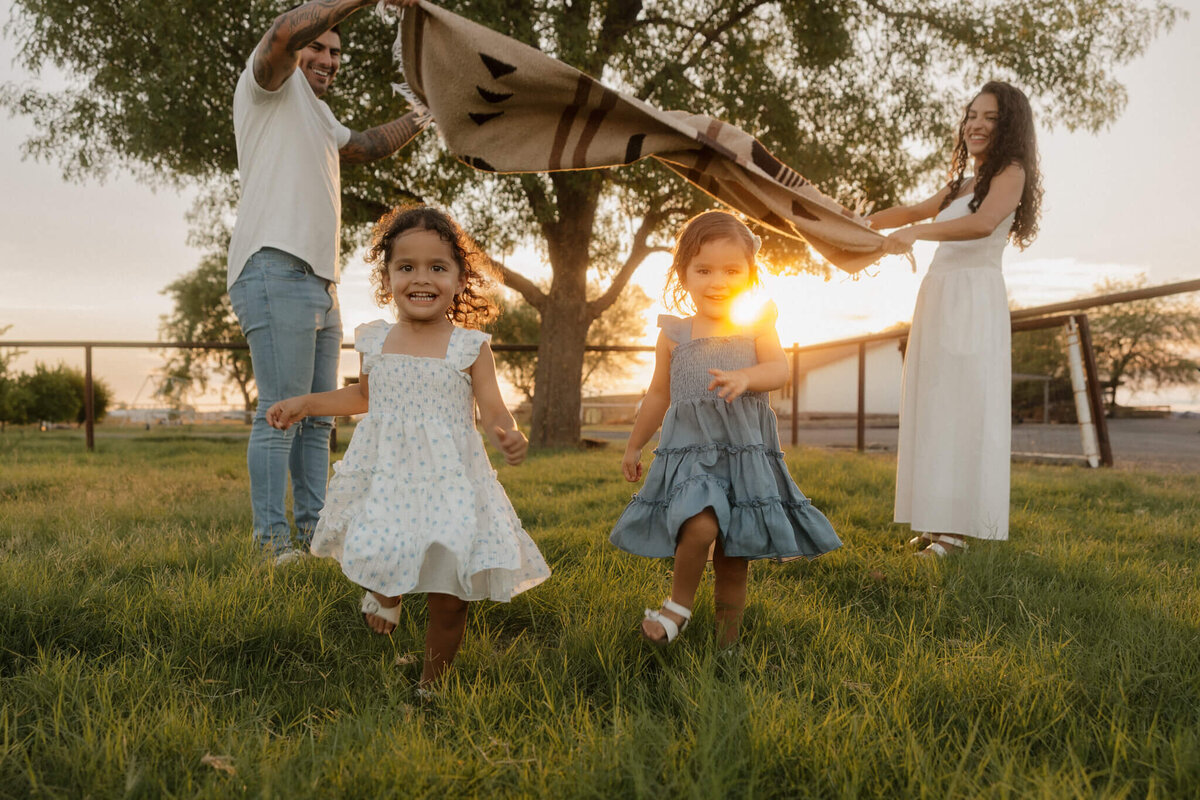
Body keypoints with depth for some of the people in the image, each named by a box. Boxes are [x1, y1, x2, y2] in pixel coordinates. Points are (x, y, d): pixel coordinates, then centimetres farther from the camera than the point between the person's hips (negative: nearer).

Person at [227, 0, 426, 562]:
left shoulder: (320, 118, 28)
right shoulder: (273, 84, 3)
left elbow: (369, 146, 41)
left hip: (321, 286, 10)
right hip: (275, 270, -10)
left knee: (318, 417, 9)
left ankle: (313, 528, 15)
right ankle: (273, 541, -10)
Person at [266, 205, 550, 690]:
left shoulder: (470, 346, -4)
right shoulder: (376, 342, 6)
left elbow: (492, 409, -7)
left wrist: (507, 436, -29)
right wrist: (304, 404, 20)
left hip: (448, 481, -2)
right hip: (384, 476, 3)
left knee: (448, 599, 0)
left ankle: (431, 681, 22)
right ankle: (385, 594, 37)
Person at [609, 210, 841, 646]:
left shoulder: (757, 325, 6)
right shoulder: (675, 335, 6)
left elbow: (779, 368, -10)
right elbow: (659, 395, 16)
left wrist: (744, 377, -31)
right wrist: (634, 445, 22)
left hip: (747, 452, 1)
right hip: (690, 450, -1)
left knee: (735, 554, 6)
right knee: (701, 525, -26)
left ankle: (727, 639, 23)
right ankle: (680, 602, -1)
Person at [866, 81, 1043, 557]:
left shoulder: (1010, 173, -1)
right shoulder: (962, 184, 23)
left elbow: (984, 223, -19)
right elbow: (913, 211, 34)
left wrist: (916, 233, -26)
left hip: (974, 297, -8)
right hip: (937, 294, 8)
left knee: (963, 407, -11)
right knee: (933, 407, 4)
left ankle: (959, 527, -10)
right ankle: (937, 521, 6)